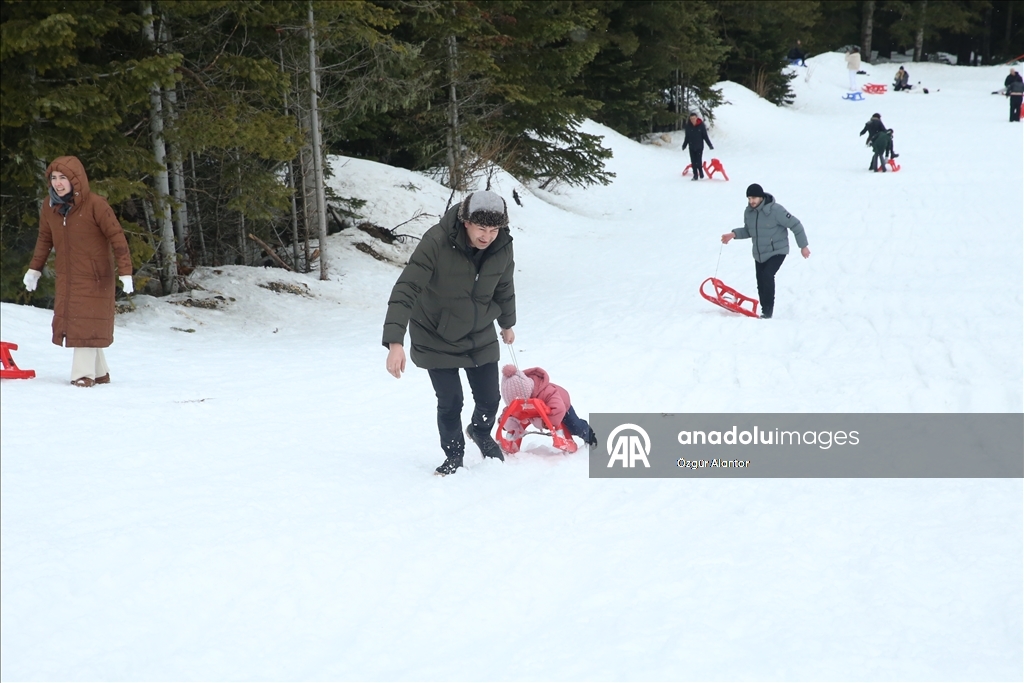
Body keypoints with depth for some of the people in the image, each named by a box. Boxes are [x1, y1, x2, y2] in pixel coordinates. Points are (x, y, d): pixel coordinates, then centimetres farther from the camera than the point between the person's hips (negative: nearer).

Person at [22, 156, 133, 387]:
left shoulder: (95, 204, -18)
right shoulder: (49, 207, 0)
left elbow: (117, 237, -17)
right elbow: (44, 239, 14)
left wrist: (125, 272, -20)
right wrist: (34, 269, 15)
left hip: (95, 278, -6)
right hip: (66, 278, 6)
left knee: (87, 325, -8)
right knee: (70, 324, 7)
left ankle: (84, 373, -3)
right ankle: (99, 373, 17)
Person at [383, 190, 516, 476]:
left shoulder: (502, 247, -15)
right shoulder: (437, 242, -31)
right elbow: (406, 289, -35)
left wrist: (507, 323, 22)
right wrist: (395, 341, -44)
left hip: (481, 337, 4)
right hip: (437, 338, -4)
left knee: (489, 399, 9)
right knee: (450, 404, -3)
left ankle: (481, 432, 45)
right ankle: (453, 456, 25)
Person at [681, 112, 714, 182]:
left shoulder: (701, 125, -7)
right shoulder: (688, 126, -1)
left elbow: (705, 136, -1)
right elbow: (687, 137, 8)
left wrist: (710, 145, -3)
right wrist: (684, 145, 6)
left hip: (699, 147, -3)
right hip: (691, 147, 3)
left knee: (699, 161, -9)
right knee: (693, 162, 4)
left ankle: (700, 172, 16)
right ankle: (695, 175, 13)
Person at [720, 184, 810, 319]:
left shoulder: (775, 210, -21)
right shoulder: (748, 212, -1)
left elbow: (795, 225, -13)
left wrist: (803, 246, -9)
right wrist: (734, 234, -4)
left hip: (777, 251, -7)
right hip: (759, 254, 7)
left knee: (767, 275, -25)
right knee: (761, 283, 7)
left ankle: (768, 311, -18)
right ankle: (765, 311, 21)